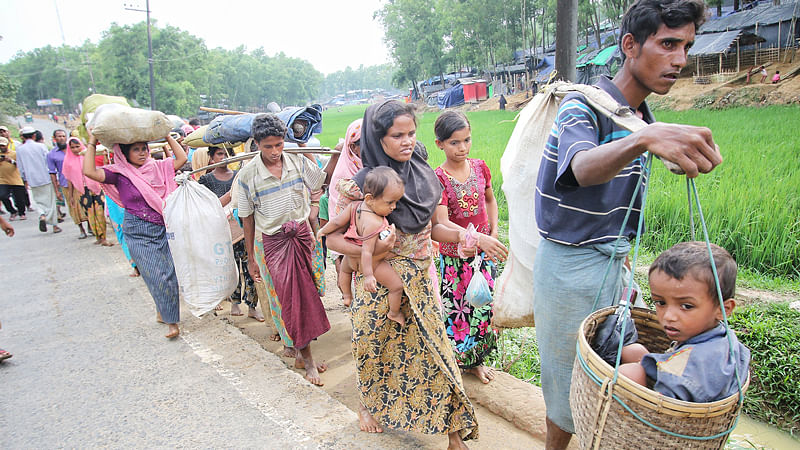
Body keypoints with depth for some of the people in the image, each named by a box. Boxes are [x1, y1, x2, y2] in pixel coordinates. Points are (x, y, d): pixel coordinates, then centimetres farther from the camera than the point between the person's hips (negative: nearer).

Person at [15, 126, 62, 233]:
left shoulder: (19, 149, 1)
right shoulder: (41, 146, -6)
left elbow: (20, 167, 7)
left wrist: (25, 180, 18)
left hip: (32, 180, 1)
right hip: (46, 178, -1)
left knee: (38, 200, 15)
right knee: (50, 201, 5)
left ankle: (42, 215, -14)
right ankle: (55, 225, 7)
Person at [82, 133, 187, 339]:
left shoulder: (156, 167, 5)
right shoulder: (119, 173, -4)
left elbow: (182, 159, 6)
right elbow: (89, 171, -18)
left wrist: (168, 137, 7)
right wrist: (92, 143, -11)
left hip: (163, 227, 3)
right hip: (138, 232, -3)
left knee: (171, 273, 2)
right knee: (158, 276, -5)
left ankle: (163, 312, 23)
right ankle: (171, 321, 8)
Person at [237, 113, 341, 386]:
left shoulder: (298, 162, -4)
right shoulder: (248, 175, -9)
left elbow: (324, 178, 10)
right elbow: (247, 218, -3)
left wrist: (338, 153, -5)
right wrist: (251, 258, 1)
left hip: (301, 235, 3)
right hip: (271, 241, -3)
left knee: (300, 292, 9)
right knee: (288, 296, -4)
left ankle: (291, 345, 30)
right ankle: (306, 358, 6)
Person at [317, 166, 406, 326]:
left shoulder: (354, 206, -20)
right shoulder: (374, 224, -39)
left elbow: (337, 222, -10)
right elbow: (367, 251, -37)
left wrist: (323, 231, 9)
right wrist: (368, 275, -31)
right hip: (372, 263, -7)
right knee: (397, 285, 7)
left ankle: (347, 296, 61)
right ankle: (394, 313, 27)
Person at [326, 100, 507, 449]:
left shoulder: (423, 173, -1)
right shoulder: (363, 183, -15)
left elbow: (435, 226, 4)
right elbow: (333, 237, -12)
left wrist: (476, 238, -9)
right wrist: (372, 250, -27)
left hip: (419, 278, 3)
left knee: (432, 348, 6)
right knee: (375, 346, 17)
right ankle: (369, 404, 47)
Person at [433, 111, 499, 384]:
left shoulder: (480, 167, -1)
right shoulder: (438, 178, -15)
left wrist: (494, 233, 4)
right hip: (454, 255, -4)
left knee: (483, 306, 13)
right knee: (456, 310, 3)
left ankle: (476, 360, 32)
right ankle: (455, 364, 25)